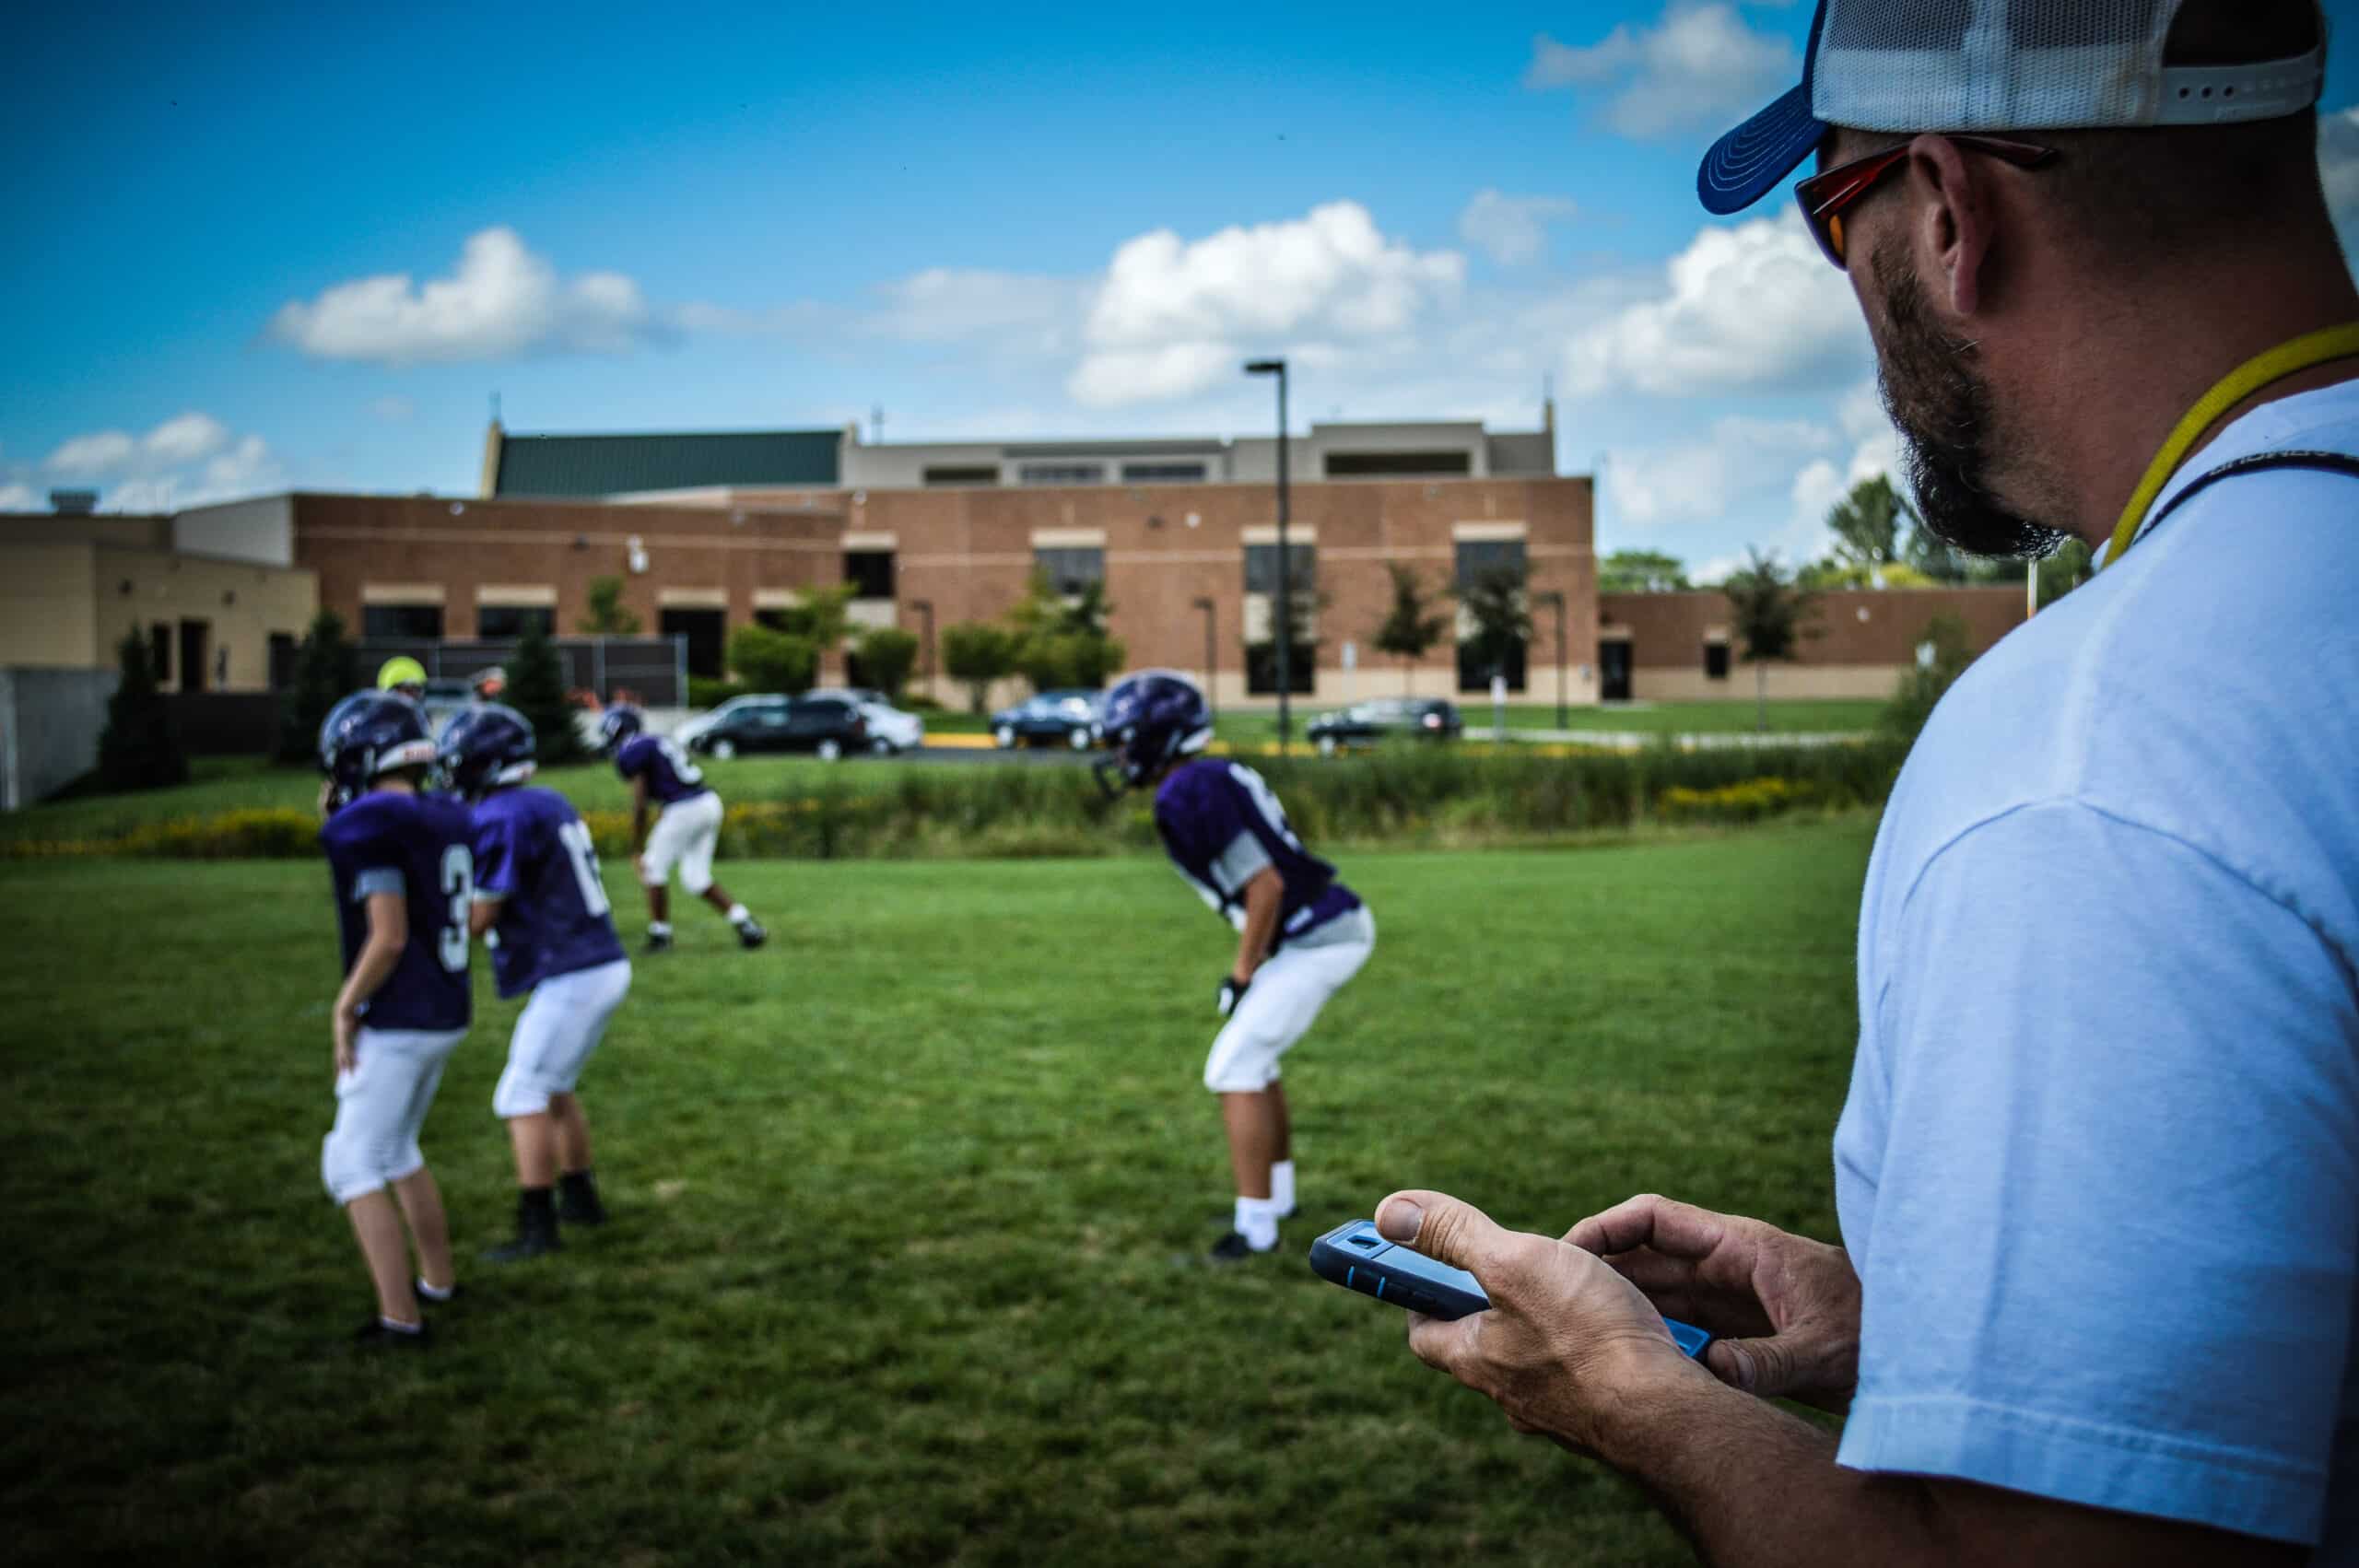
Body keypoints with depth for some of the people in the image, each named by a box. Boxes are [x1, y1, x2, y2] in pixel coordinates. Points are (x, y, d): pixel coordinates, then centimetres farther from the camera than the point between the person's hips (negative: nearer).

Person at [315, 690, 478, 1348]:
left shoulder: (372, 827, -18)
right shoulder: (446, 820, 7)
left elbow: (388, 938, -22)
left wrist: (346, 1009, -10)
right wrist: (339, 822, 13)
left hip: (396, 1023, -8)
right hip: (447, 1014, 8)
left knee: (355, 1168, 1)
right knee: (397, 1149, 24)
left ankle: (399, 1318, 0)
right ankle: (438, 1279, 33)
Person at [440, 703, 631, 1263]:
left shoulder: (499, 820, -15)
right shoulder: (550, 803, 12)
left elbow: (476, 919, -15)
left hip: (572, 979, -9)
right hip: (604, 965, 9)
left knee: (523, 1099, -2)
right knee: (553, 1089, 22)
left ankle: (537, 1227, -1)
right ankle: (580, 1198, 32)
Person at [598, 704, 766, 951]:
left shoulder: (630, 753, -5)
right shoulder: (655, 743, 22)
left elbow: (639, 807, -9)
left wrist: (636, 852, -4)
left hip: (685, 809, -8)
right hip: (709, 803, 8)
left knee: (655, 867, 8)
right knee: (696, 877, 13)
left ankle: (660, 933, 14)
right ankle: (745, 923, 7)